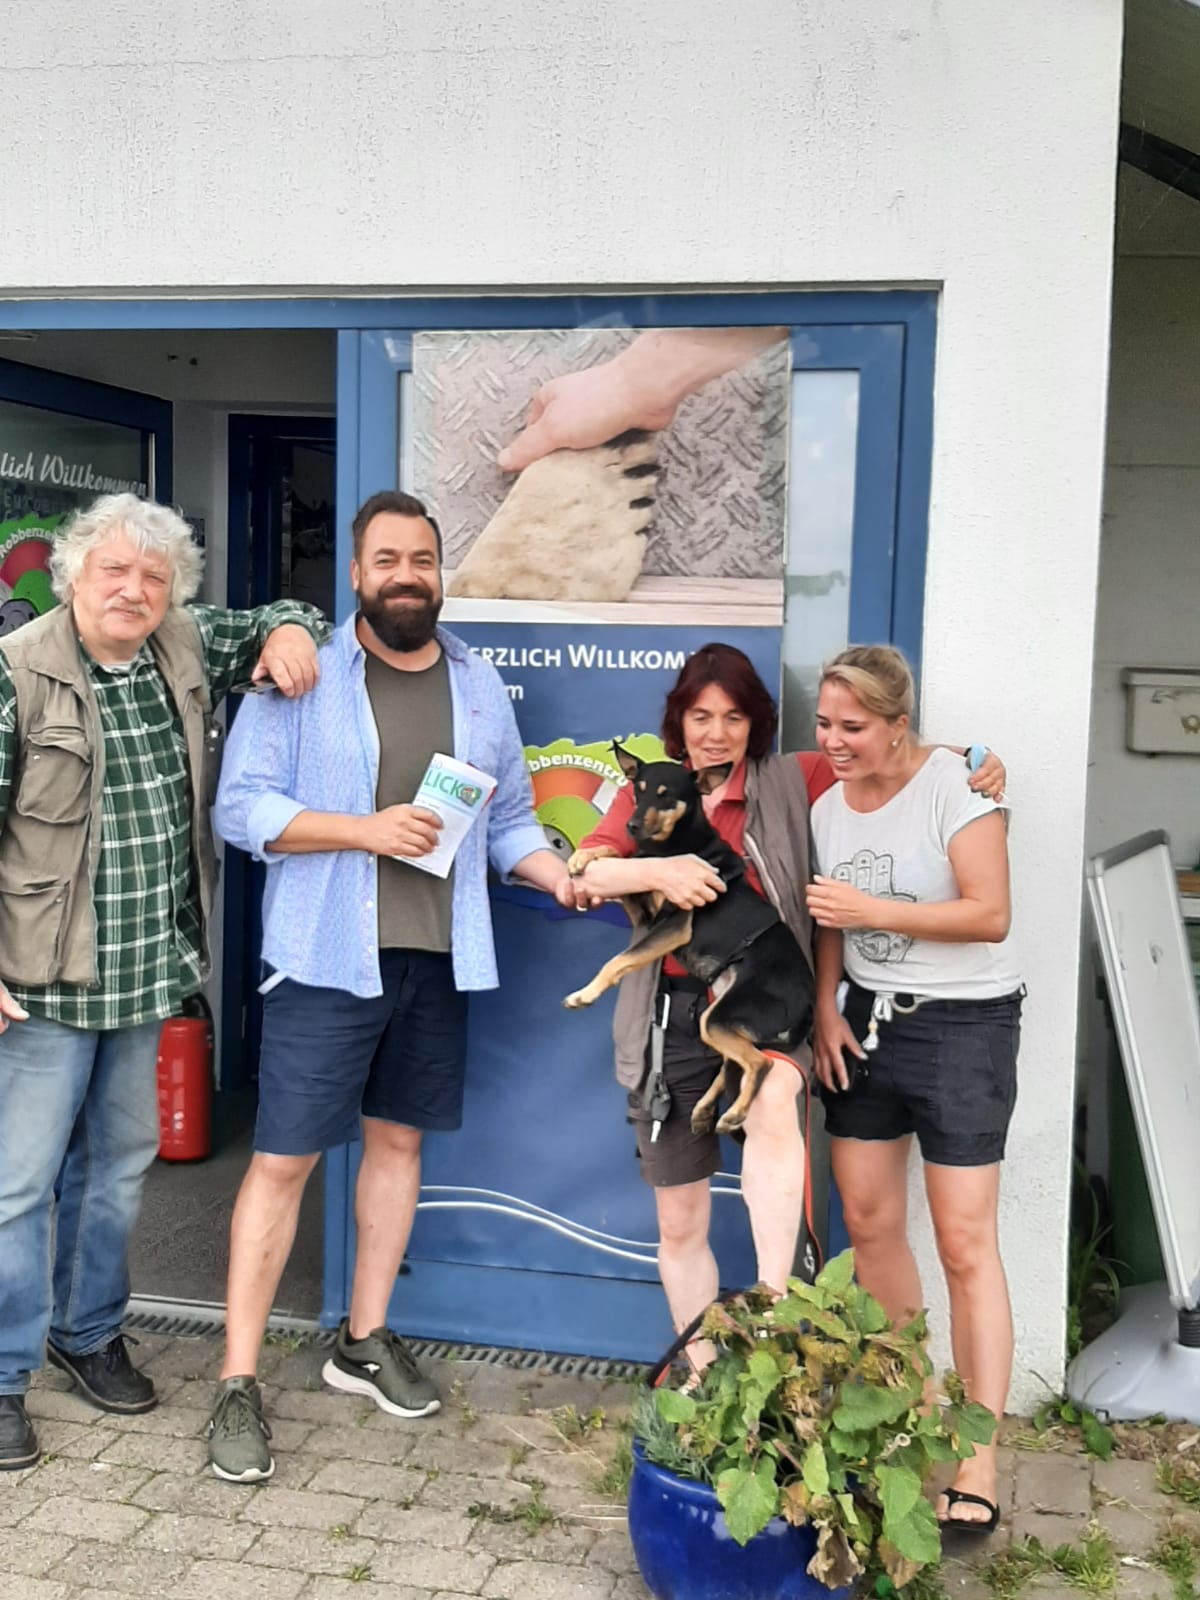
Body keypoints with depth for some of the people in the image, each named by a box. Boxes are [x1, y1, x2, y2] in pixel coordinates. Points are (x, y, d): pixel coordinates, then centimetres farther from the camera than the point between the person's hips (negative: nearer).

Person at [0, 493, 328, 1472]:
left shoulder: (190, 650, 3)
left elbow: (276, 621, 20)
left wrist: (289, 632, -6)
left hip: (153, 969, 6)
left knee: (120, 1162, 19)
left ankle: (88, 1331, 38)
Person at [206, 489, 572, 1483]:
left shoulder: (480, 687, 10)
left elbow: (509, 821, 12)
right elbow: (242, 808, -10)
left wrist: (566, 876, -6)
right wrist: (366, 829, -20)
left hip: (438, 957, 5)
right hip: (328, 957, -5)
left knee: (398, 1138, 15)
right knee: (283, 1160, -3)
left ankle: (364, 1342, 31)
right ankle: (239, 1384, 8)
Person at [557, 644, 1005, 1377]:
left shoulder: (791, 783, 5)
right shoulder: (647, 793, 8)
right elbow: (579, 878, -5)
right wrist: (656, 870, -22)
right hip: (673, 1016, 2)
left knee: (772, 1105, -38)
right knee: (681, 1223, 9)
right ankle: (703, 1376, 25)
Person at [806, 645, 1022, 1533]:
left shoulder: (954, 783, -14)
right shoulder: (828, 805, 7)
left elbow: (990, 916, -18)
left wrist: (875, 911, -22)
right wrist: (824, 1009, 0)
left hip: (963, 1025, -6)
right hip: (869, 1022, 7)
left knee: (965, 1243, -6)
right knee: (868, 1219, 8)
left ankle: (978, 1467, 1)